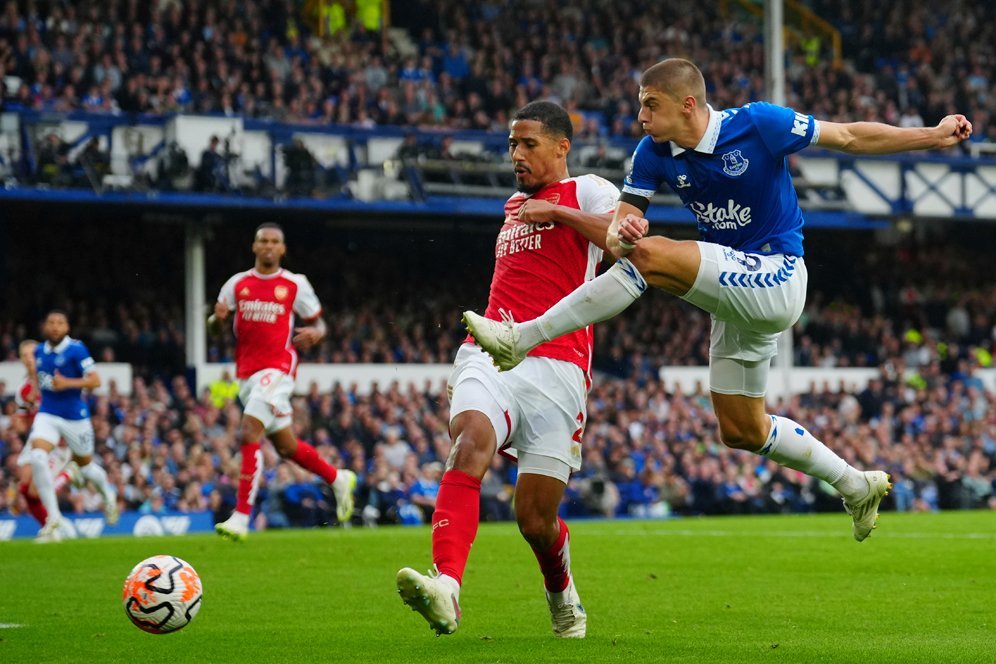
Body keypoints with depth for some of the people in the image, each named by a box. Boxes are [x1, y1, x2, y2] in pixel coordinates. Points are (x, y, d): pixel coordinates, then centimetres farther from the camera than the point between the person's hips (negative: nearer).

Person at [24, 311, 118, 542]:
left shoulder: (76, 349, -13)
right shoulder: (40, 351, 6)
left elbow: (95, 381, -17)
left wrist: (67, 383, -27)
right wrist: (34, 376, 9)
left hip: (75, 417, -3)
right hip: (47, 415, 3)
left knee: (85, 465, 16)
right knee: (37, 458, -22)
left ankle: (108, 493, 52)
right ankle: (53, 519, -16)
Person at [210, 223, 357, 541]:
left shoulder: (295, 285, 1)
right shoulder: (238, 284, 9)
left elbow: (318, 323, 9)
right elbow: (213, 326, 12)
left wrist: (314, 333, -15)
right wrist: (217, 318, -12)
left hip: (277, 369, -5)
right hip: (246, 372, 5)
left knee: (249, 433, -21)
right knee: (286, 446, 13)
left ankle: (241, 518, -22)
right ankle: (339, 480, 37)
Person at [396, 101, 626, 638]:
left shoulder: (586, 193, 7)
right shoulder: (515, 205, 28)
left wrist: (557, 212, -12)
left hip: (555, 367, -4)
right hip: (490, 354, 4)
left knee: (535, 518, -3)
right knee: (470, 439, -29)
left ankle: (564, 602, 31)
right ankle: (446, 587, -48)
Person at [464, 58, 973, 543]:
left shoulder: (757, 124, -14)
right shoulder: (654, 153, 1)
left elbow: (849, 137, -5)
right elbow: (617, 228, -5)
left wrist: (934, 136, -10)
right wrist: (621, 231, -30)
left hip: (776, 278, -8)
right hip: (736, 290, 8)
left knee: (651, 256, -27)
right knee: (741, 431, 12)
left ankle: (521, 339, -25)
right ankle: (855, 484, 29)